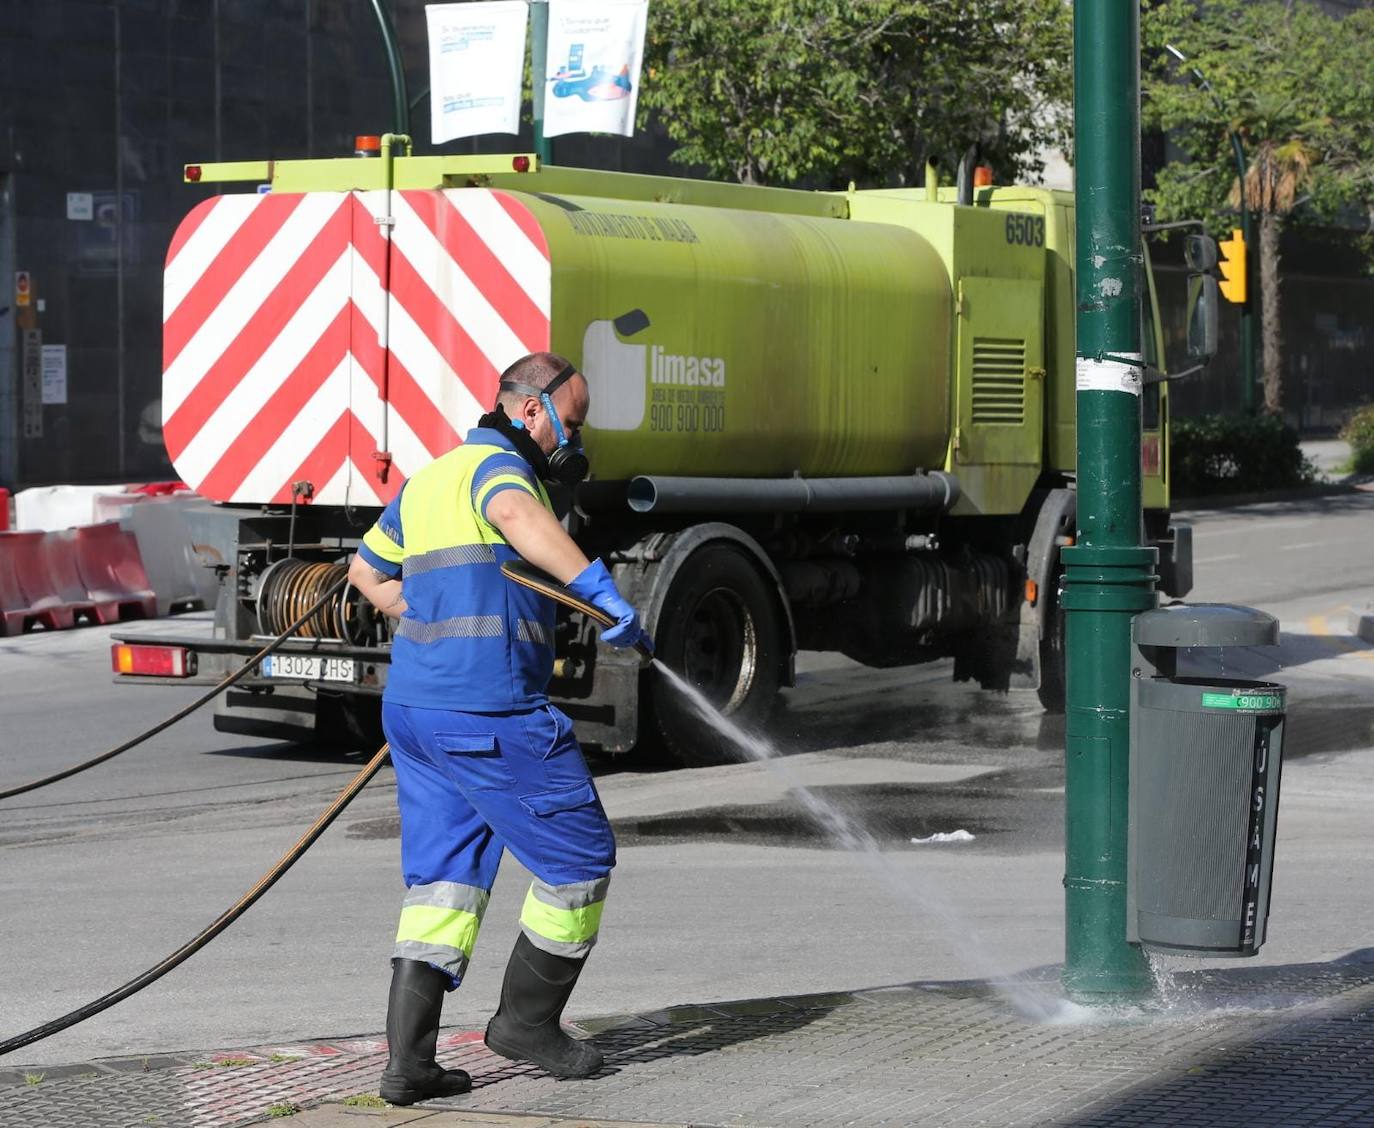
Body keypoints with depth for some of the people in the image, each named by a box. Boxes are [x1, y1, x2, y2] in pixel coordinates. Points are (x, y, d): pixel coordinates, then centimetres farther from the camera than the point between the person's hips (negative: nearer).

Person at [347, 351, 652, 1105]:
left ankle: (408, 1059, 3)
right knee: (579, 859, 5)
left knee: (443, 878, 11)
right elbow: (518, 515, -34)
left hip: (415, 706, 9)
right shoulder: (497, 463, -9)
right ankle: (527, 1020, 15)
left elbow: (367, 572, 32)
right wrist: (600, 589, -42)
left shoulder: (426, 481, 20)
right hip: (492, 715, -9)